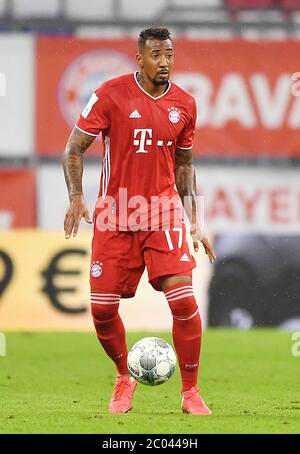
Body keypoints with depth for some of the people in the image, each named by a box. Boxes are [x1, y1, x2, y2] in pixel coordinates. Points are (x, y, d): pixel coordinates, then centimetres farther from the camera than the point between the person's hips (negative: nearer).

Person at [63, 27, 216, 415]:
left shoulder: (184, 104, 3)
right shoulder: (111, 95, -7)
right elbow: (74, 148, -1)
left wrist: (195, 222, 11)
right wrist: (76, 197, -16)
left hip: (163, 214, 1)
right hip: (115, 216, -1)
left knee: (184, 301, -13)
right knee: (102, 308, -1)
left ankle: (190, 392, 2)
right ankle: (124, 378, 27)